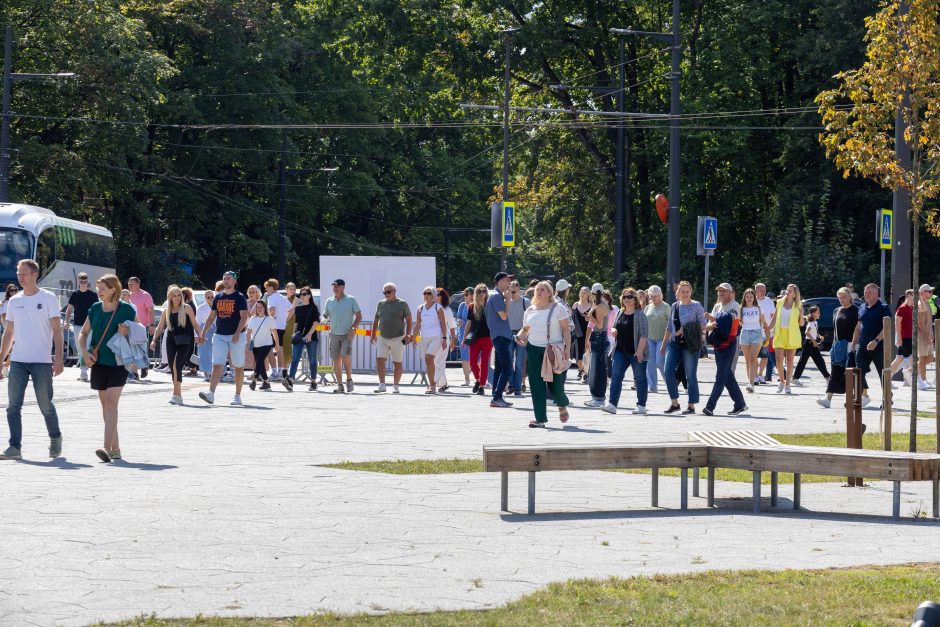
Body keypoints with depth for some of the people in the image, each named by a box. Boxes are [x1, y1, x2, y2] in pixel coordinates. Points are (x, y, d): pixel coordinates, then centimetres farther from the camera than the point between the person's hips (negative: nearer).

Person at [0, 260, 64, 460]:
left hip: (42, 361, -4)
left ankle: (55, 440, 22)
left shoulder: (48, 298, -1)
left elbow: (57, 330, -4)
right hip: (17, 361, 4)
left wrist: (58, 358, -12)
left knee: (46, 405, 2)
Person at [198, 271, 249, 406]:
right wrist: (203, 332, 8)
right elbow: (211, 317, 16)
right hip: (219, 336, 4)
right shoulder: (218, 297, 12)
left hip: (236, 336, -4)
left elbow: (244, 317, -12)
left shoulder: (240, 297, -4)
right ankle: (211, 393, -18)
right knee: (217, 365, -8)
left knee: (238, 367, 4)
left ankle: (237, 395, 12)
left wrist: (237, 333, -25)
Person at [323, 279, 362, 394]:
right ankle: (339, 385, 6)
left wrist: (353, 328, -11)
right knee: (336, 359, 1)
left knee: (345, 356, -19)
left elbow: (359, 316, 2)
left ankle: (349, 379, 0)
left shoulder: (351, 300, 1)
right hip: (334, 334, 4)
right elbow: (325, 315, 19)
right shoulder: (329, 301, 10)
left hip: (347, 334, -4)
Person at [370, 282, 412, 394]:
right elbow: (376, 320, 19)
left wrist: (408, 335, -13)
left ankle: (395, 386, 11)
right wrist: (373, 334, 17)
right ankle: (382, 385, -13)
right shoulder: (381, 304, 10)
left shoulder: (402, 304, -2)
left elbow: (409, 321, -3)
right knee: (379, 359, -12)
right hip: (382, 338, 3)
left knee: (397, 363, 3)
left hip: (397, 338, -3)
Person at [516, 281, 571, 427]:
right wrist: (520, 336, -2)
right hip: (533, 349, 4)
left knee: (554, 384, -3)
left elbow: (566, 329, -2)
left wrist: (567, 348, -12)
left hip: (554, 349, -4)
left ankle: (562, 405, 31)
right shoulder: (530, 310, 13)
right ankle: (540, 418, 0)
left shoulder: (558, 309, 0)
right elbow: (526, 329, 20)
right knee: (536, 385, -3)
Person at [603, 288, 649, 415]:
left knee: (639, 378, 3)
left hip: (636, 353, -6)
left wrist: (639, 350, -21)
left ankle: (641, 405, 11)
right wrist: (613, 330, 1)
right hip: (620, 351, 6)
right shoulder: (620, 313, 13)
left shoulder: (639, 315, -7)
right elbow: (614, 327, 26)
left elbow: (644, 334, -13)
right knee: (615, 376, -5)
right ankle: (612, 404, -9)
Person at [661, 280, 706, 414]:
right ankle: (674, 403, 5)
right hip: (674, 343, 5)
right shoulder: (674, 306, 14)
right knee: (668, 372, -6)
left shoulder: (696, 306, 0)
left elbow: (703, 325, -2)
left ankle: (691, 405, 7)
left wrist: (686, 329, -16)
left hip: (689, 344, -5)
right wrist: (663, 344, 21)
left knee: (691, 375, -1)